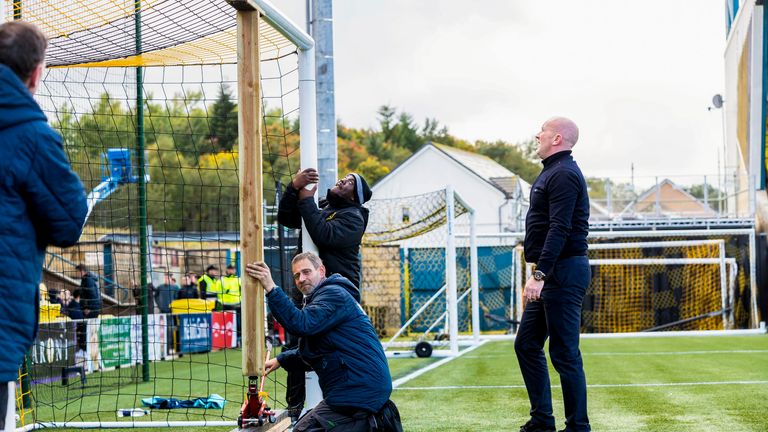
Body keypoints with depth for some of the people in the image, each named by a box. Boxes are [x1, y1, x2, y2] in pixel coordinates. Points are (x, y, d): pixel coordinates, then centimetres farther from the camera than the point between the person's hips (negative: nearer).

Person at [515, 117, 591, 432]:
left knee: (564, 353, -6)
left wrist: (540, 274, -27)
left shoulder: (563, 174, -14)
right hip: (552, 274, 11)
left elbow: (559, 229, -23)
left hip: (563, 272, -11)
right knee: (527, 344, 13)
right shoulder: (553, 172, 19)